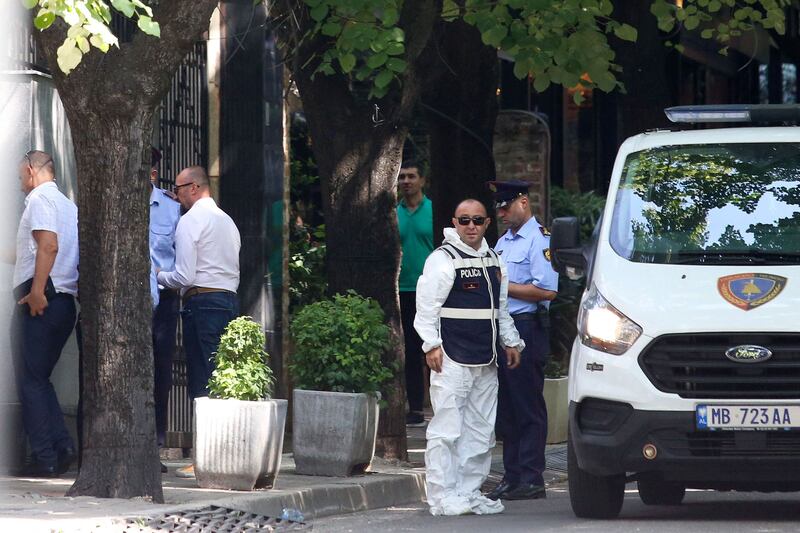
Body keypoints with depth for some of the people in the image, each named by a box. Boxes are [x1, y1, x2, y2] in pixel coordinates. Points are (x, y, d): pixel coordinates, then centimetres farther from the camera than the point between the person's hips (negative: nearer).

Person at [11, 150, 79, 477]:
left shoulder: (39, 199, -7)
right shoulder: (69, 205, 19)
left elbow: (48, 245, -20)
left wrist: (37, 292, -23)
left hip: (40, 300, -8)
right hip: (65, 301, 8)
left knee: (31, 381, -5)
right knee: (40, 380, 13)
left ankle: (44, 458, -9)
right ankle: (62, 446, 1)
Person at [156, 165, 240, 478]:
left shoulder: (191, 221, -6)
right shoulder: (227, 221, 20)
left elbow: (185, 276, -12)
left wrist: (158, 276, 7)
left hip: (202, 302, -8)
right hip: (230, 299, 8)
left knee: (202, 382, -9)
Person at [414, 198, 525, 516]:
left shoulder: (493, 261, 18)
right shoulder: (443, 258, -5)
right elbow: (427, 306, -9)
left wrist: (511, 342, 21)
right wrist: (432, 344, -15)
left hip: (485, 361, 8)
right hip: (452, 359, -8)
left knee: (480, 431, 9)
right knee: (447, 429, -9)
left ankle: (469, 492, 16)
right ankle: (442, 497, -9)